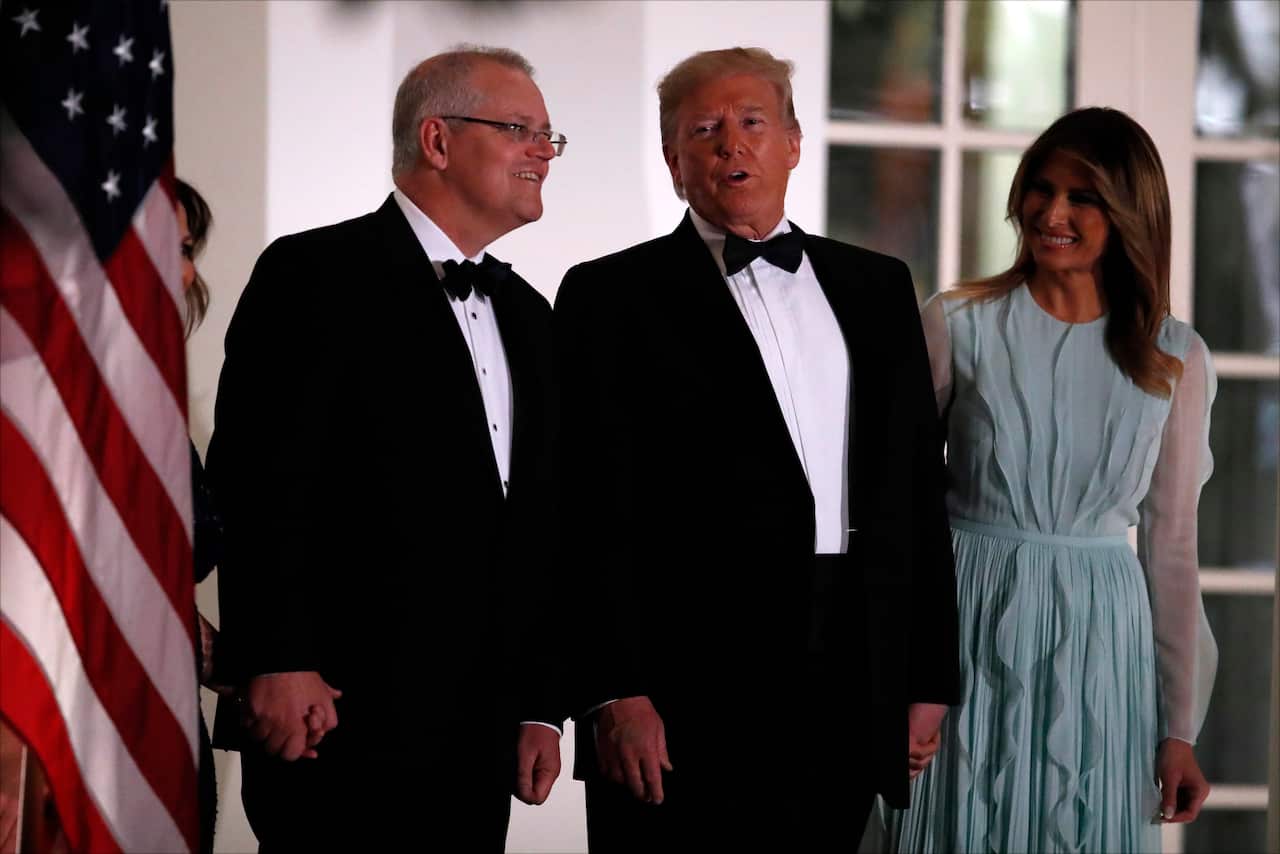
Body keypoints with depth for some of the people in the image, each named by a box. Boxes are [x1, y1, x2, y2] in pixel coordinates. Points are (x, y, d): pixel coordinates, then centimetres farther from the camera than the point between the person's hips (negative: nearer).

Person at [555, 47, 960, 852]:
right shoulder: (612, 297, 3)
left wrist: (929, 679, 9)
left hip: (852, 696, 4)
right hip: (685, 699, -3)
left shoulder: (877, 287, 16)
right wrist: (616, 695, -12)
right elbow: (594, 511, -3)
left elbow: (919, 486, 15)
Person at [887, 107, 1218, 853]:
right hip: (973, 631, -1)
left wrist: (1179, 729, 7)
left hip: (1099, 646, 1)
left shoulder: (1175, 361, 3)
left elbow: (1172, 546, 7)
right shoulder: (959, 324, -2)